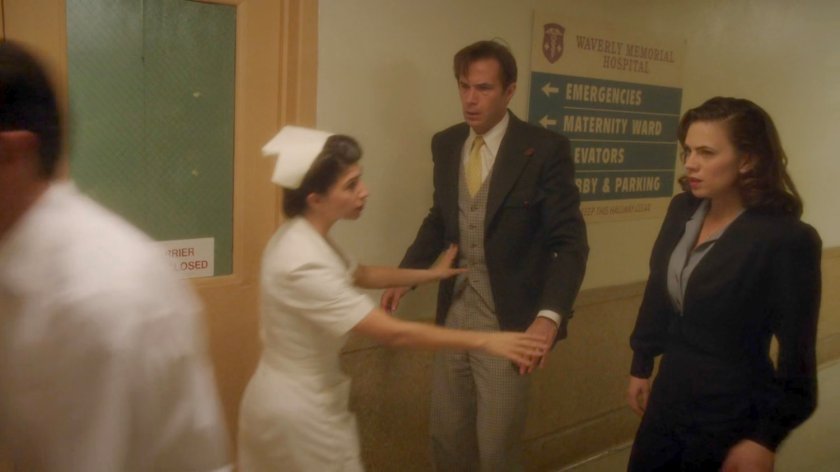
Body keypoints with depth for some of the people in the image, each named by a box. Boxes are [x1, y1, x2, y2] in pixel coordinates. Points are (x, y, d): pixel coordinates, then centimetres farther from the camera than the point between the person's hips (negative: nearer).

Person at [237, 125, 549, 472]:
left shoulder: (306, 237, -2)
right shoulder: (304, 264, -31)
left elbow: (359, 275, 16)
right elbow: (393, 333, -31)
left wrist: (431, 273, 22)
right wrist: (484, 341, -26)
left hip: (291, 398, 9)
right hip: (299, 410, -9)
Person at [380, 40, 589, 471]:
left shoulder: (545, 149, -12)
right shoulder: (445, 144, 5)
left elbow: (570, 242, -13)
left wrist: (550, 315, -26)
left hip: (507, 320, -5)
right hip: (454, 313, 5)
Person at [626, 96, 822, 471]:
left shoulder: (786, 238, -20)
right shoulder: (682, 210, -2)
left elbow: (797, 353, -15)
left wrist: (765, 438, -12)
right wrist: (641, 366, 14)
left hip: (731, 415, -6)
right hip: (669, 396, 6)